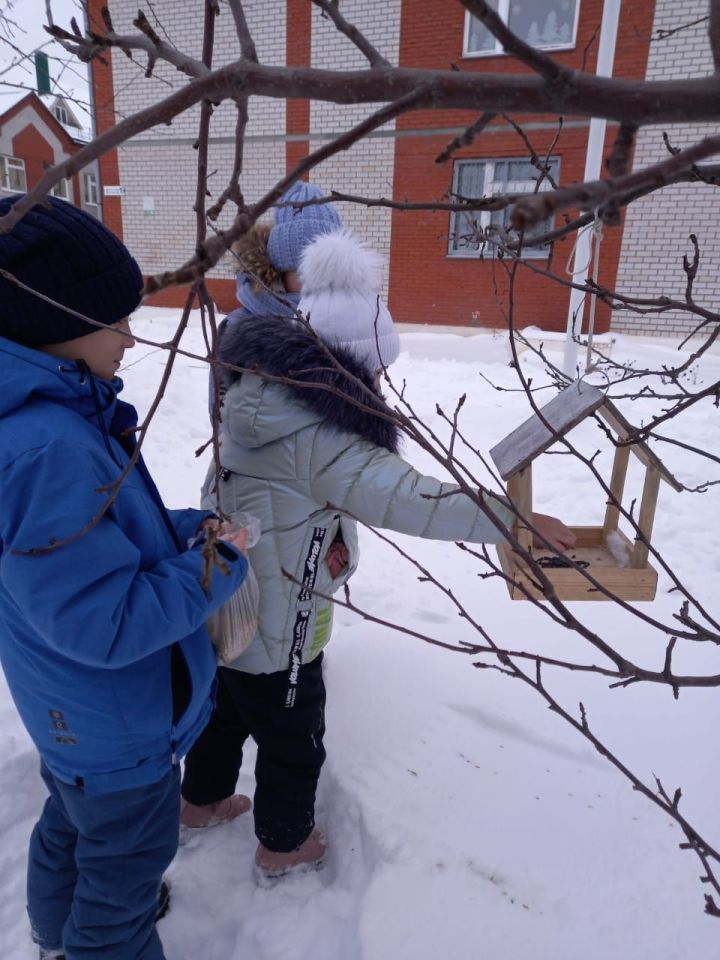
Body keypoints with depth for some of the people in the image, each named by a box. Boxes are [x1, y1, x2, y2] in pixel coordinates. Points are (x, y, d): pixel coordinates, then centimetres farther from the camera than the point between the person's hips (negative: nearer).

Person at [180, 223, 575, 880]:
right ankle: (284, 845, 43)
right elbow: (409, 499, -33)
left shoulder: (261, 396, -3)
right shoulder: (318, 436, -31)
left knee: (226, 710, 31)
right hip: (274, 632, -8)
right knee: (293, 740, 18)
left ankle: (202, 799, 56)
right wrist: (516, 520, -25)